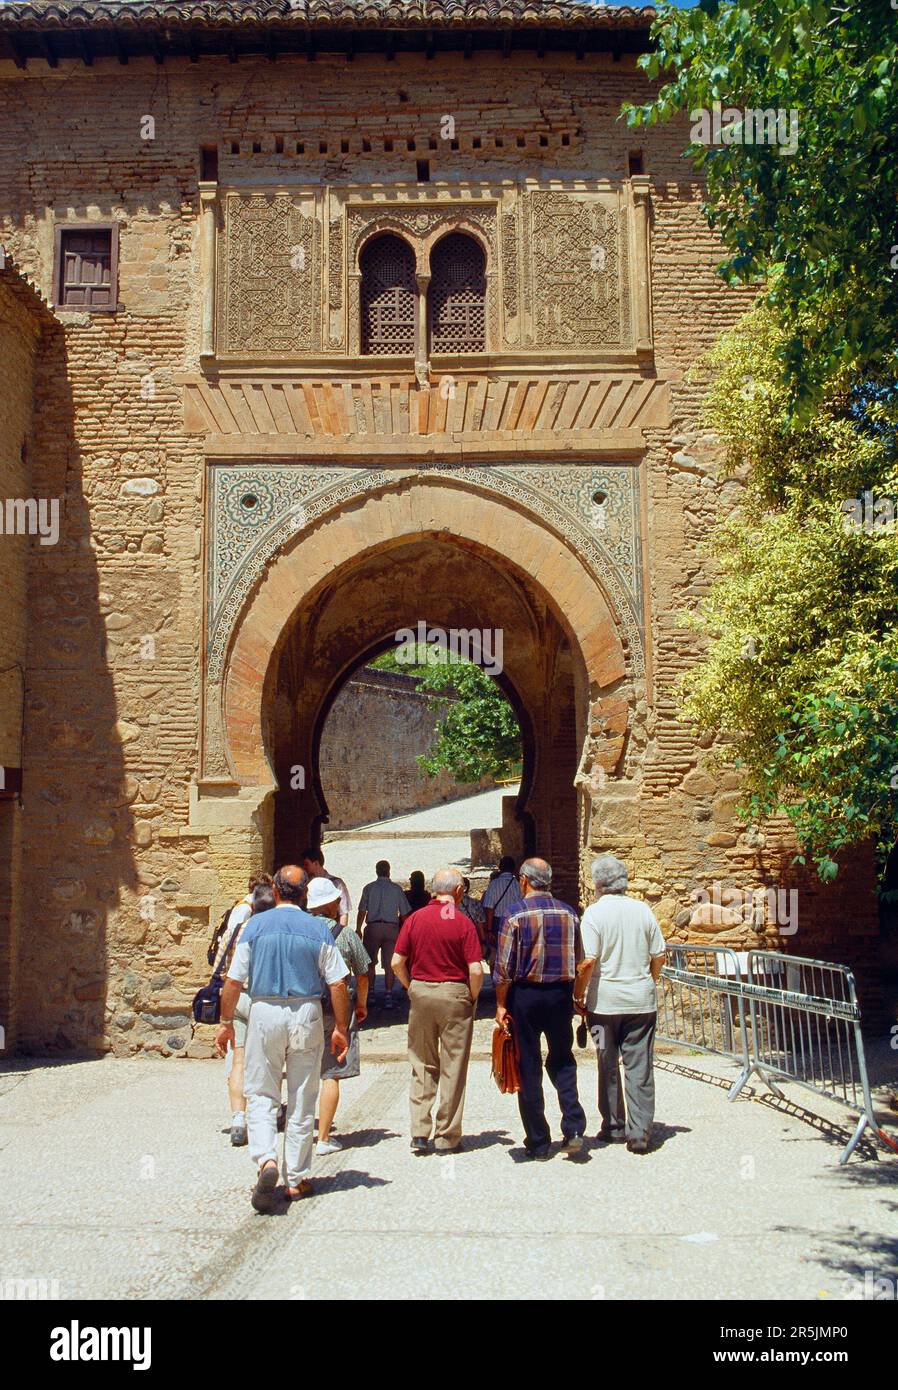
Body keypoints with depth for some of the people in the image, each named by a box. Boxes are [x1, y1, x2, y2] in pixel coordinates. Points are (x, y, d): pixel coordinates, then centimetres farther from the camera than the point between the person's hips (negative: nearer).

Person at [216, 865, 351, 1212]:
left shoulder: (256, 925, -1)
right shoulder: (318, 929, 0)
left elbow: (234, 981, -2)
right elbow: (338, 983, -3)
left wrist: (226, 1022, 9)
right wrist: (341, 1028, 6)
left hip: (264, 1014, -1)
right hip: (306, 1014, 1)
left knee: (261, 1094, 9)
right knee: (302, 1100, 10)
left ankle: (266, 1160, -14)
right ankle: (297, 1179, 17)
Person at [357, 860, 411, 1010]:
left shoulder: (369, 888, 0)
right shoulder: (397, 889, 2)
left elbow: (362, 912, -2)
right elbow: (404, 914, 3)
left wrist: (358, 930, 7)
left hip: (373, 927, -1)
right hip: (392, 928, 1)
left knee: (370, 963, 11)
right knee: (389, 965, 5)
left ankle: (370, 993, 10)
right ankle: (388, 996, 2)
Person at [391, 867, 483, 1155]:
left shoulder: (415, 919, 0)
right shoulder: (463, 922, -9)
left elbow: (397, 962, -1)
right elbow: (475, 970, -14)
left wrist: (412, 988, 12)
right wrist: (472, 999, 2)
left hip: (420, 992, 3)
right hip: (454, 993, -3)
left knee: (422, 1065, 13)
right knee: (453, 1068, 7)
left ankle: (419, 1133, 10)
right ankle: (447, 1136, 12)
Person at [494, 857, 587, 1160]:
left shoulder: (516, 915, -10)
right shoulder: (568, 913, 1)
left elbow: (504, 967, -11)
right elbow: (579, 963, 7)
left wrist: (501, 1004, -3)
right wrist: (573, 996, 17)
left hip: (525, 995, -3)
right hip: (561, 994, 3)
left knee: (529, 1069, 6)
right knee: (562, 1061, 18)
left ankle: (538, 1143, 12)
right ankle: (574, 1128, 3)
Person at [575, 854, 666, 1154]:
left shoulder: (594, 912, -10)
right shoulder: (642, 910, 2)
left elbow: (588, 961, -15)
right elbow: (659, 956, 6)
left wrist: (579, 995, -3)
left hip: (605, 1001, -2)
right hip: (641, 1001, 2)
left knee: (608, 1067, 11)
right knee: (640, 1067, 5)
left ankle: (614, 1127, 20)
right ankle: (640, 1133, 2)